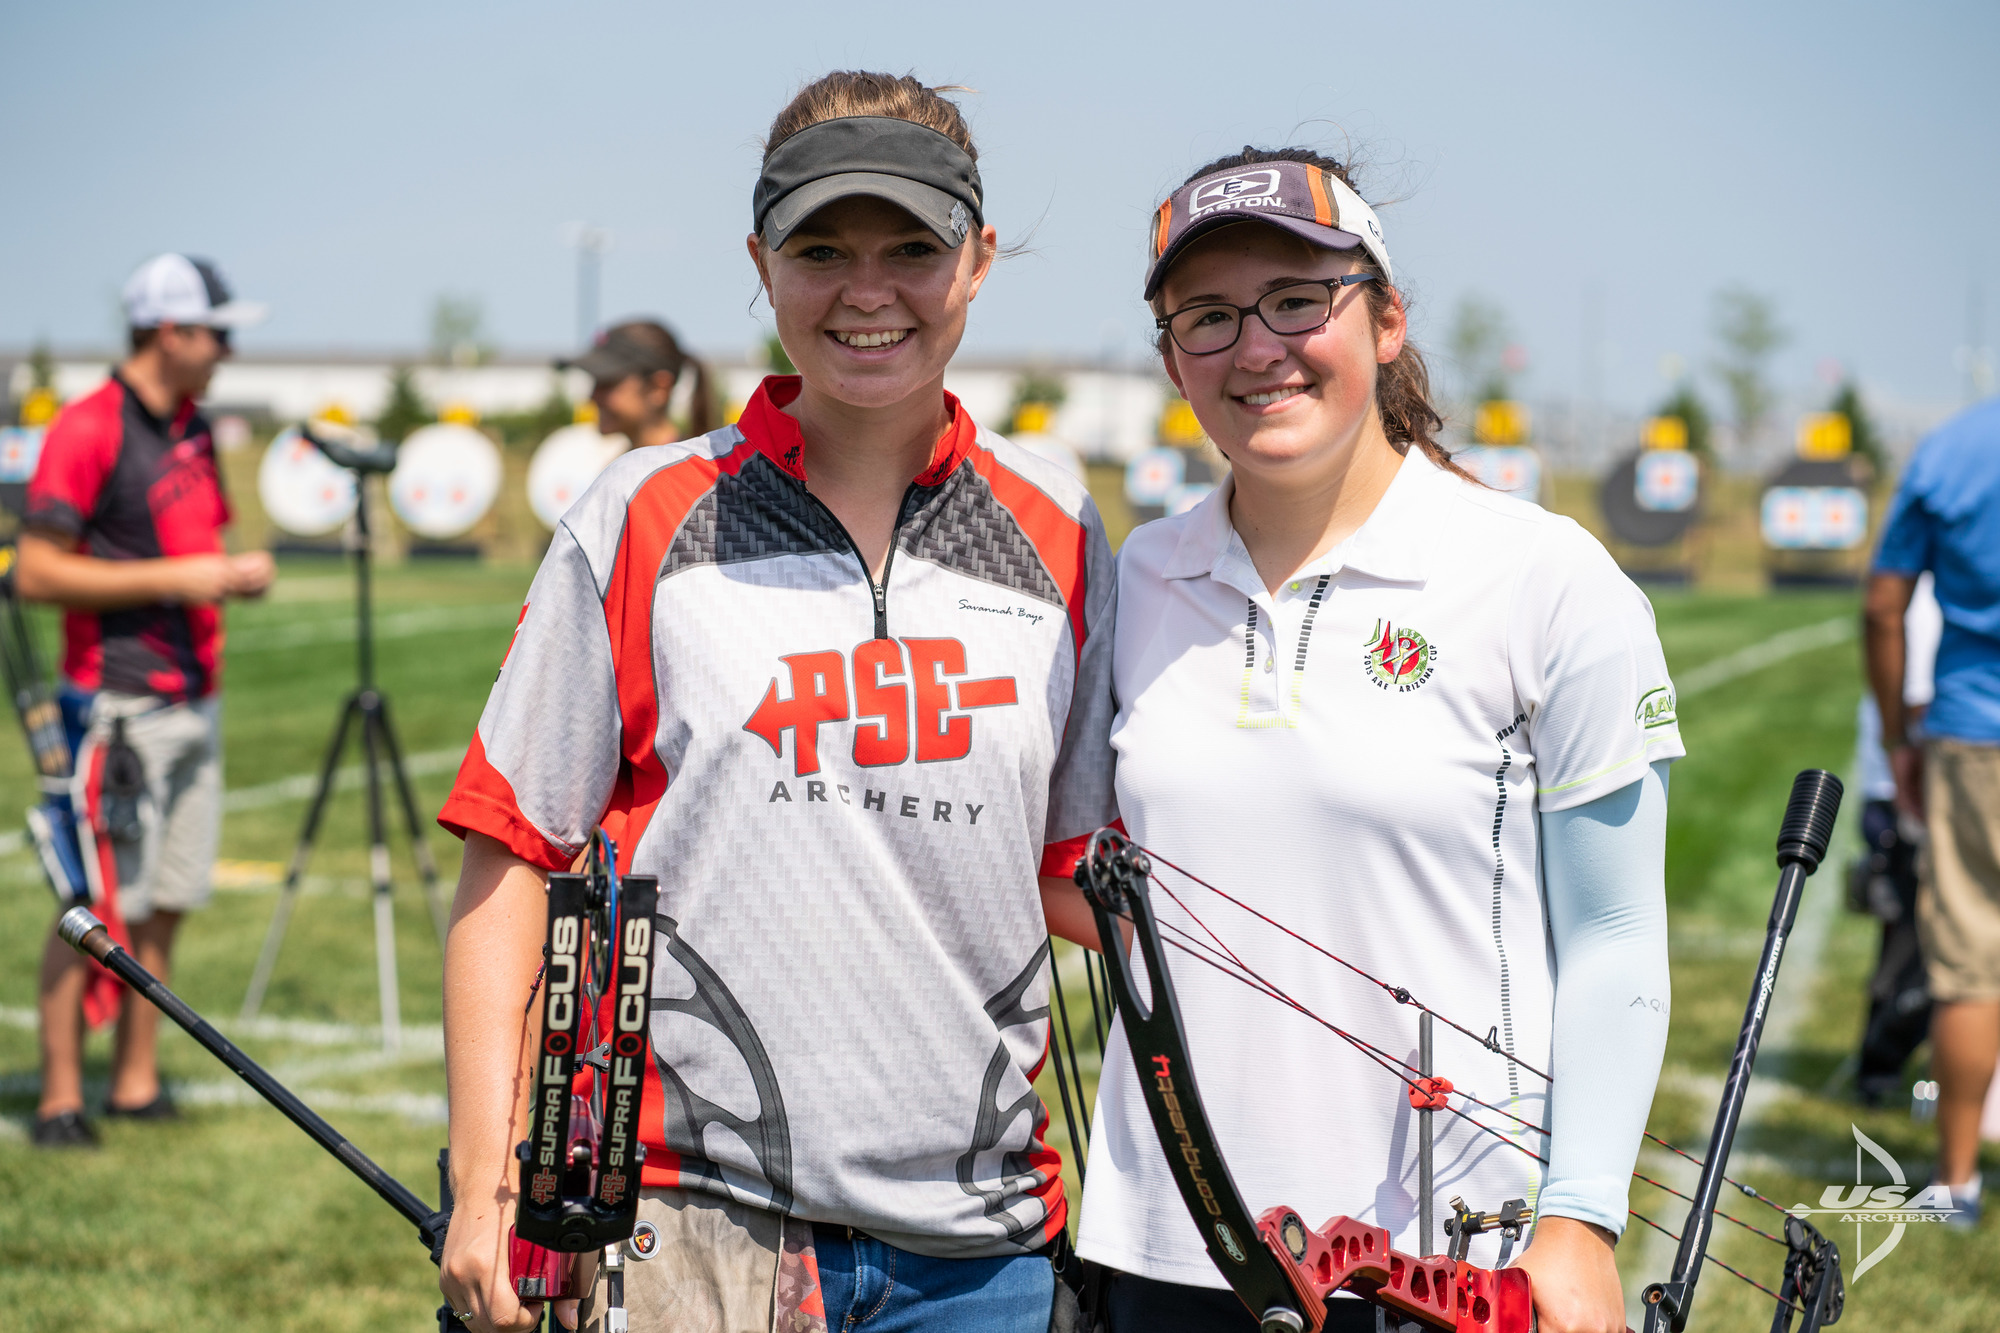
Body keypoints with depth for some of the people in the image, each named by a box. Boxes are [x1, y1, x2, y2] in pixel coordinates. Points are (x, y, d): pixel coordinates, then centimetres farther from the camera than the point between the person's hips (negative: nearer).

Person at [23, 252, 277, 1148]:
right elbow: (37, 572, -16)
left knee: (166, 904, 8)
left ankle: (136, 1084, 15)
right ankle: (59, 1098, 2)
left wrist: (236, 573, 3)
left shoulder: (194, 428, 14)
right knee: (100, 908, -6)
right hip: (120, 706, -8)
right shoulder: (88, 429, -11)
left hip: (195, 699, 8)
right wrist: (173, 578, -18)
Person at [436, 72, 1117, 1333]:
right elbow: (513, 856, 1)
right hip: (690, 1225, -2)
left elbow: (1075, 872, 12)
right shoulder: (643, 521, 1)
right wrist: (487, 1180, -6)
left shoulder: (1059, 534, 8)